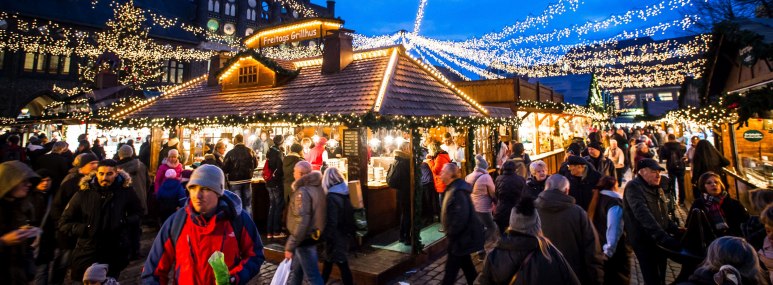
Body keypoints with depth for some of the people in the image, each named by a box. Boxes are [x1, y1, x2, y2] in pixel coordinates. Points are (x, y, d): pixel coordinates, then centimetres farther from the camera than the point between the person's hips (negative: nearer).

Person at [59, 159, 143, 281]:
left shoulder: (126, 191, -6)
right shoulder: (83, 194, -6)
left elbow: (138, 213, 9)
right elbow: (64, 223, 2)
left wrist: (126, 222, -10)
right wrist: (85, 229, -15)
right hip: (88, 253, 0)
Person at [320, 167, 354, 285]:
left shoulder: (332, 197, -21)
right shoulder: (344, 193, 3)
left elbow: (331, 222, -21)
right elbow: (349, 214, 11)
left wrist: (328, 238, -14)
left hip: (337, 236, -8)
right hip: (345, 233, 8)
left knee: (342, 264, 3)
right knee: (328, 260, 23)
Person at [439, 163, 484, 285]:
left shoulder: (458, 191, -25)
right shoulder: (454, 188, 9)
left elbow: (461, 217, -30)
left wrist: (451, 233, -20)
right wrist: (451, 232, 15)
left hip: (461, 236, -10)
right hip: (463, 235, 10)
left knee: (451, 267, -1)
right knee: (465, 264, 21)